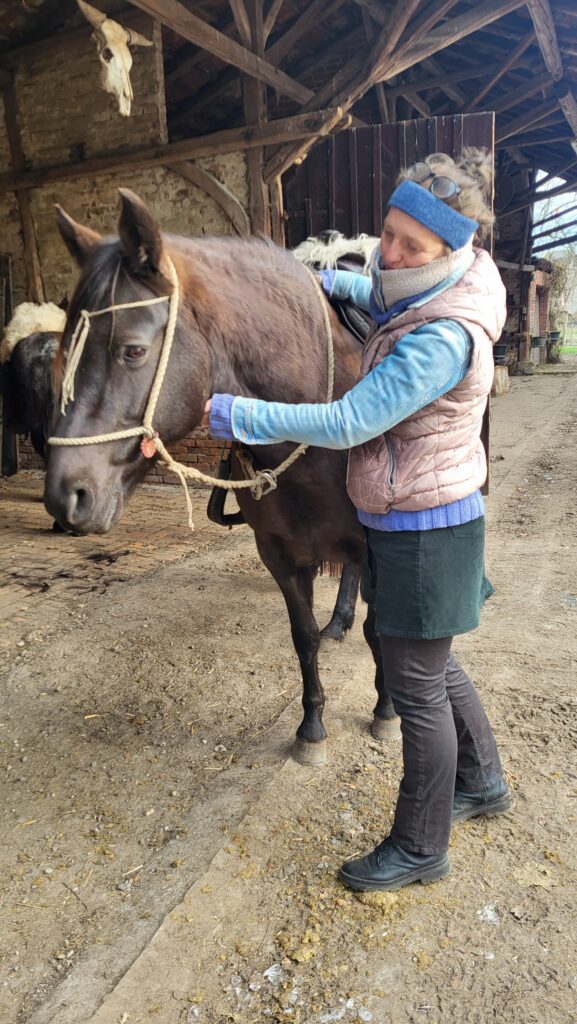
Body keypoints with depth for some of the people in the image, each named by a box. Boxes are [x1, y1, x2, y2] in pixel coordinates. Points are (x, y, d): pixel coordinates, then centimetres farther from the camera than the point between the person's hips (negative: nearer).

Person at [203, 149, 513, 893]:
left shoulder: (444, 337, -26)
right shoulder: (417, 301, 4)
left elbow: (348, 423, -29)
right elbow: (376, 293, 30)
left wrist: (226, 414, -26)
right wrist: (323, 280, 14)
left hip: (425, 531, -10)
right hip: (403, 521, 10)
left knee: (415, 685, 5)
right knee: (432, 664, 23)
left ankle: (420, 847, 28)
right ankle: (482, 783, 47)